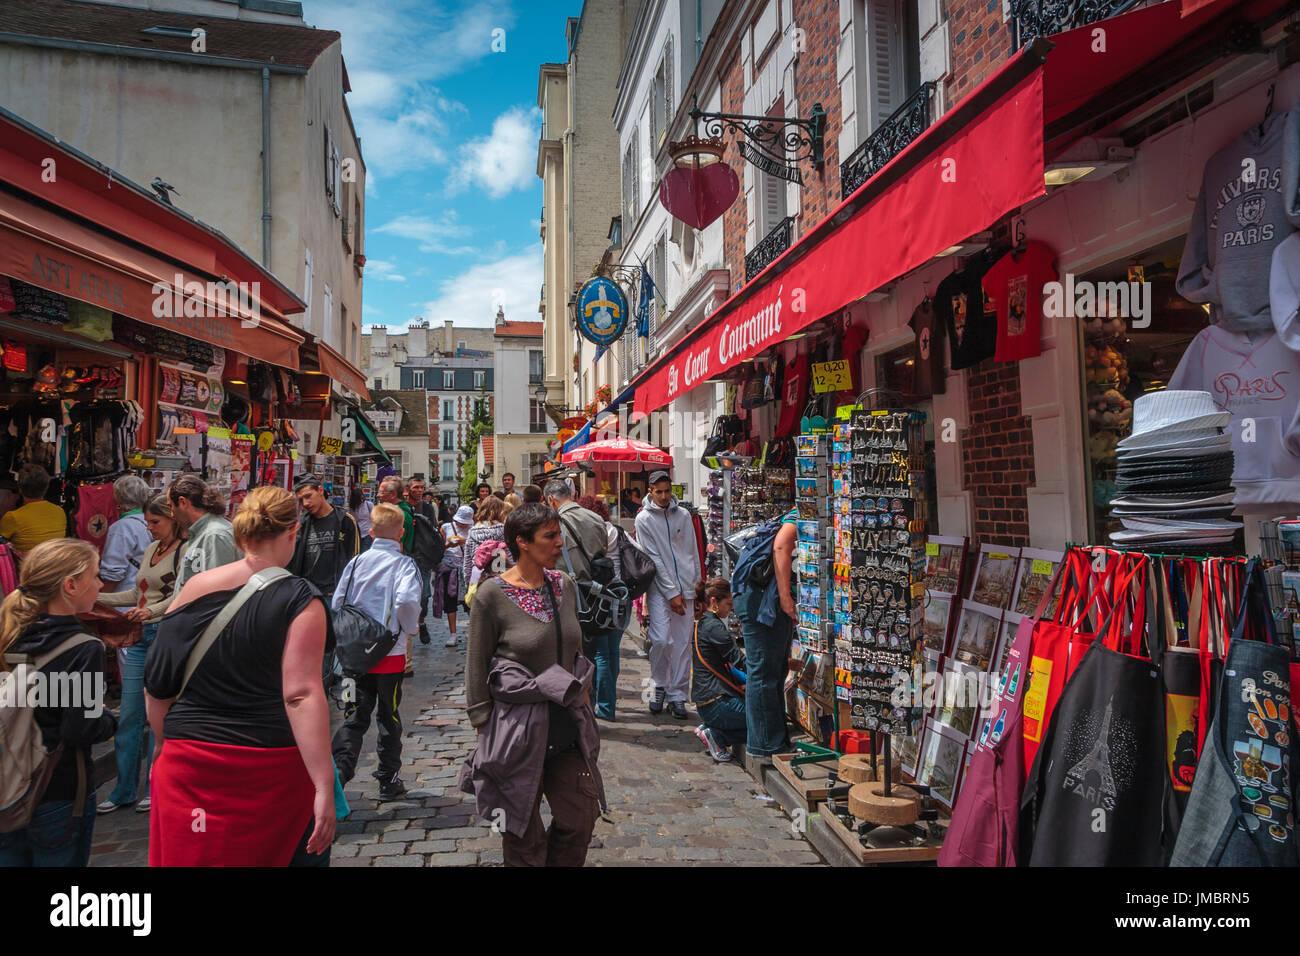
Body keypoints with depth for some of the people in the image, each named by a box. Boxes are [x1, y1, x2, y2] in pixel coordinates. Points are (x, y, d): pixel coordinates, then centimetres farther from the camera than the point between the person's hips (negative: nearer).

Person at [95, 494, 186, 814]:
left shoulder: (184, 551, -9)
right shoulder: (151, 550, 16)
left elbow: (179, 597, -21)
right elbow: (138, 594, 22)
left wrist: (152, 611, -36)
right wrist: (97, 598, 17)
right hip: (139, 635, 8)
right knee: (129, 715, 10)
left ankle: (155, 788, 13)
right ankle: (124, 790, 20)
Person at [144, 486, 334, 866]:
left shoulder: (194, 588, 1)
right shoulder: (298, 600, -13)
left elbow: (157, 683, 9)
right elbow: (302, 696, -21)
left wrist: (164, 741, 25)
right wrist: (324, 788, -21)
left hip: (190, 764, 3)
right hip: (272, 769, -3)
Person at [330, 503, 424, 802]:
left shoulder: (356, 562, 1)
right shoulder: (405, 564, -10)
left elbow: (338, 602, 1)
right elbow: (406, 599, -26)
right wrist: (410, 629, -8)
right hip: (391, 652, -2)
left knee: (355, 715, 10)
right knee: (389, 716, 11)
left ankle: (339, 769, -7)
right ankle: (389, 781, 20)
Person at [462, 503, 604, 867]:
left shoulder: (564, 584, 3)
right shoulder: (492, 594, -12)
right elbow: (477, 669, -7)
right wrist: (483, 725, -6)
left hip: (568, 725, 5)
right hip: (517, 728, -5)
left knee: (581, 819, 11)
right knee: (525, 834, 9)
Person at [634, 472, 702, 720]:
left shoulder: (683, 515, 10)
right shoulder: (644, 519, -2)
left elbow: (693, 553, 13)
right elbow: (654, 558, -7)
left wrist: (696, 586, 7)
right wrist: (671, 593, -10)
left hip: (685, 588, 3)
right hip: (659, 588, -3)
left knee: (683, 643, 2)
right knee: (661, 639, -12)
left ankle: (678, 695, 12)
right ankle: (659, 685, 12)